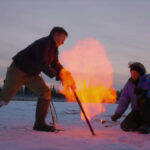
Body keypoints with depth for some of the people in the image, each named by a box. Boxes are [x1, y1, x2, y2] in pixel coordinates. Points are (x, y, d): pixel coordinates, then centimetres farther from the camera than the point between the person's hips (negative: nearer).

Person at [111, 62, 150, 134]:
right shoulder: (130, 83, 2)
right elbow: (124, 99, 3)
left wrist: (144, 92, -38)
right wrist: (118, 113, -4)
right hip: (137, 110, 4)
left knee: (142, 99, -35)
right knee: (125, 126, -15)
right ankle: (141, 124, 12)